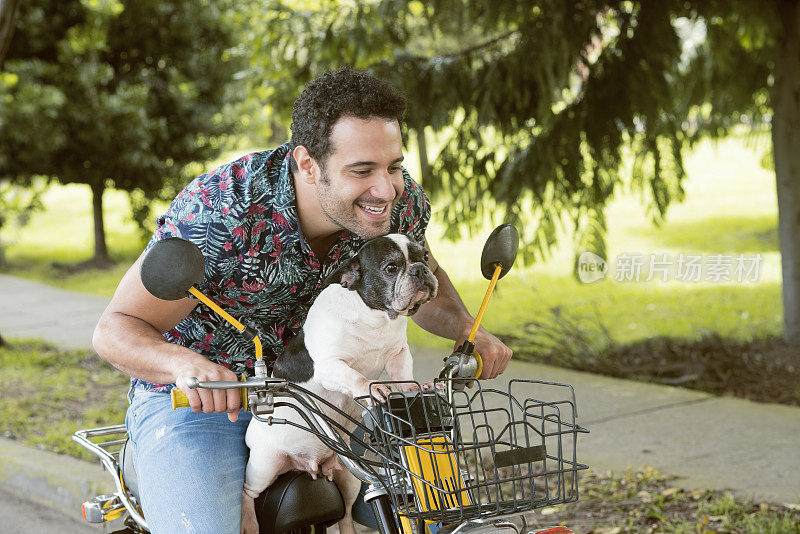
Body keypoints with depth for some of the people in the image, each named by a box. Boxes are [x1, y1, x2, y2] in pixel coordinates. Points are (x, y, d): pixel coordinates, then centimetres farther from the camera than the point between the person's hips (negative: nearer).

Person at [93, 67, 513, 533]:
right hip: (192, 403, -4)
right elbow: (116, 328, -24)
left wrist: (467, 328, -12)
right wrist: (185, 364, -46)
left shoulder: (399, 201, -14)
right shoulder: (218, 213, -30)